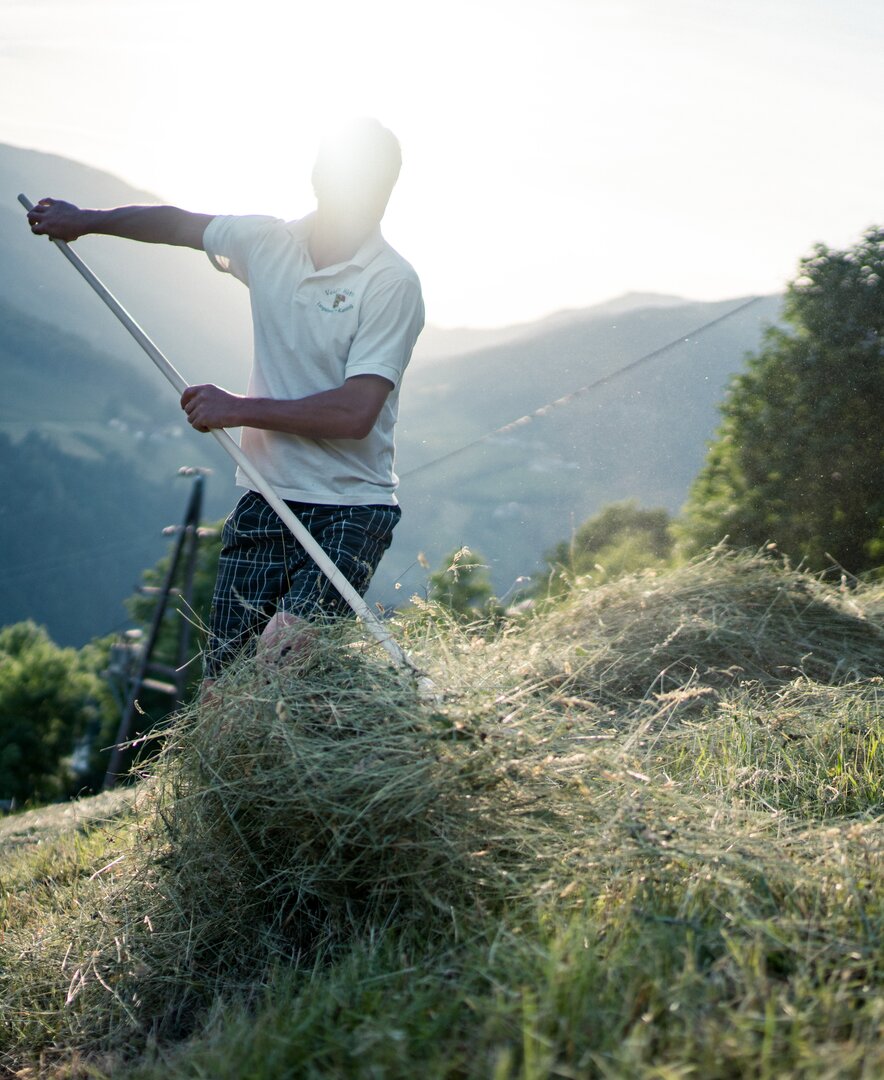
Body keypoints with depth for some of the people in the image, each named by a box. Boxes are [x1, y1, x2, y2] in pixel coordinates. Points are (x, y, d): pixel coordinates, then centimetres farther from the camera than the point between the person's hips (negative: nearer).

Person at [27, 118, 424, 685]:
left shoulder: (393, 282, -13)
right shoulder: (267, 241, 3)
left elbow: (355, 413, -20)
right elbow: (179, 222, 25)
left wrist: (238, 409, -12)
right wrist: (87, 220, 32)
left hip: (350, 512, -5)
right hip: (265, 504, 5)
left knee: (284, 662, -22)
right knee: (223, 682, 1)